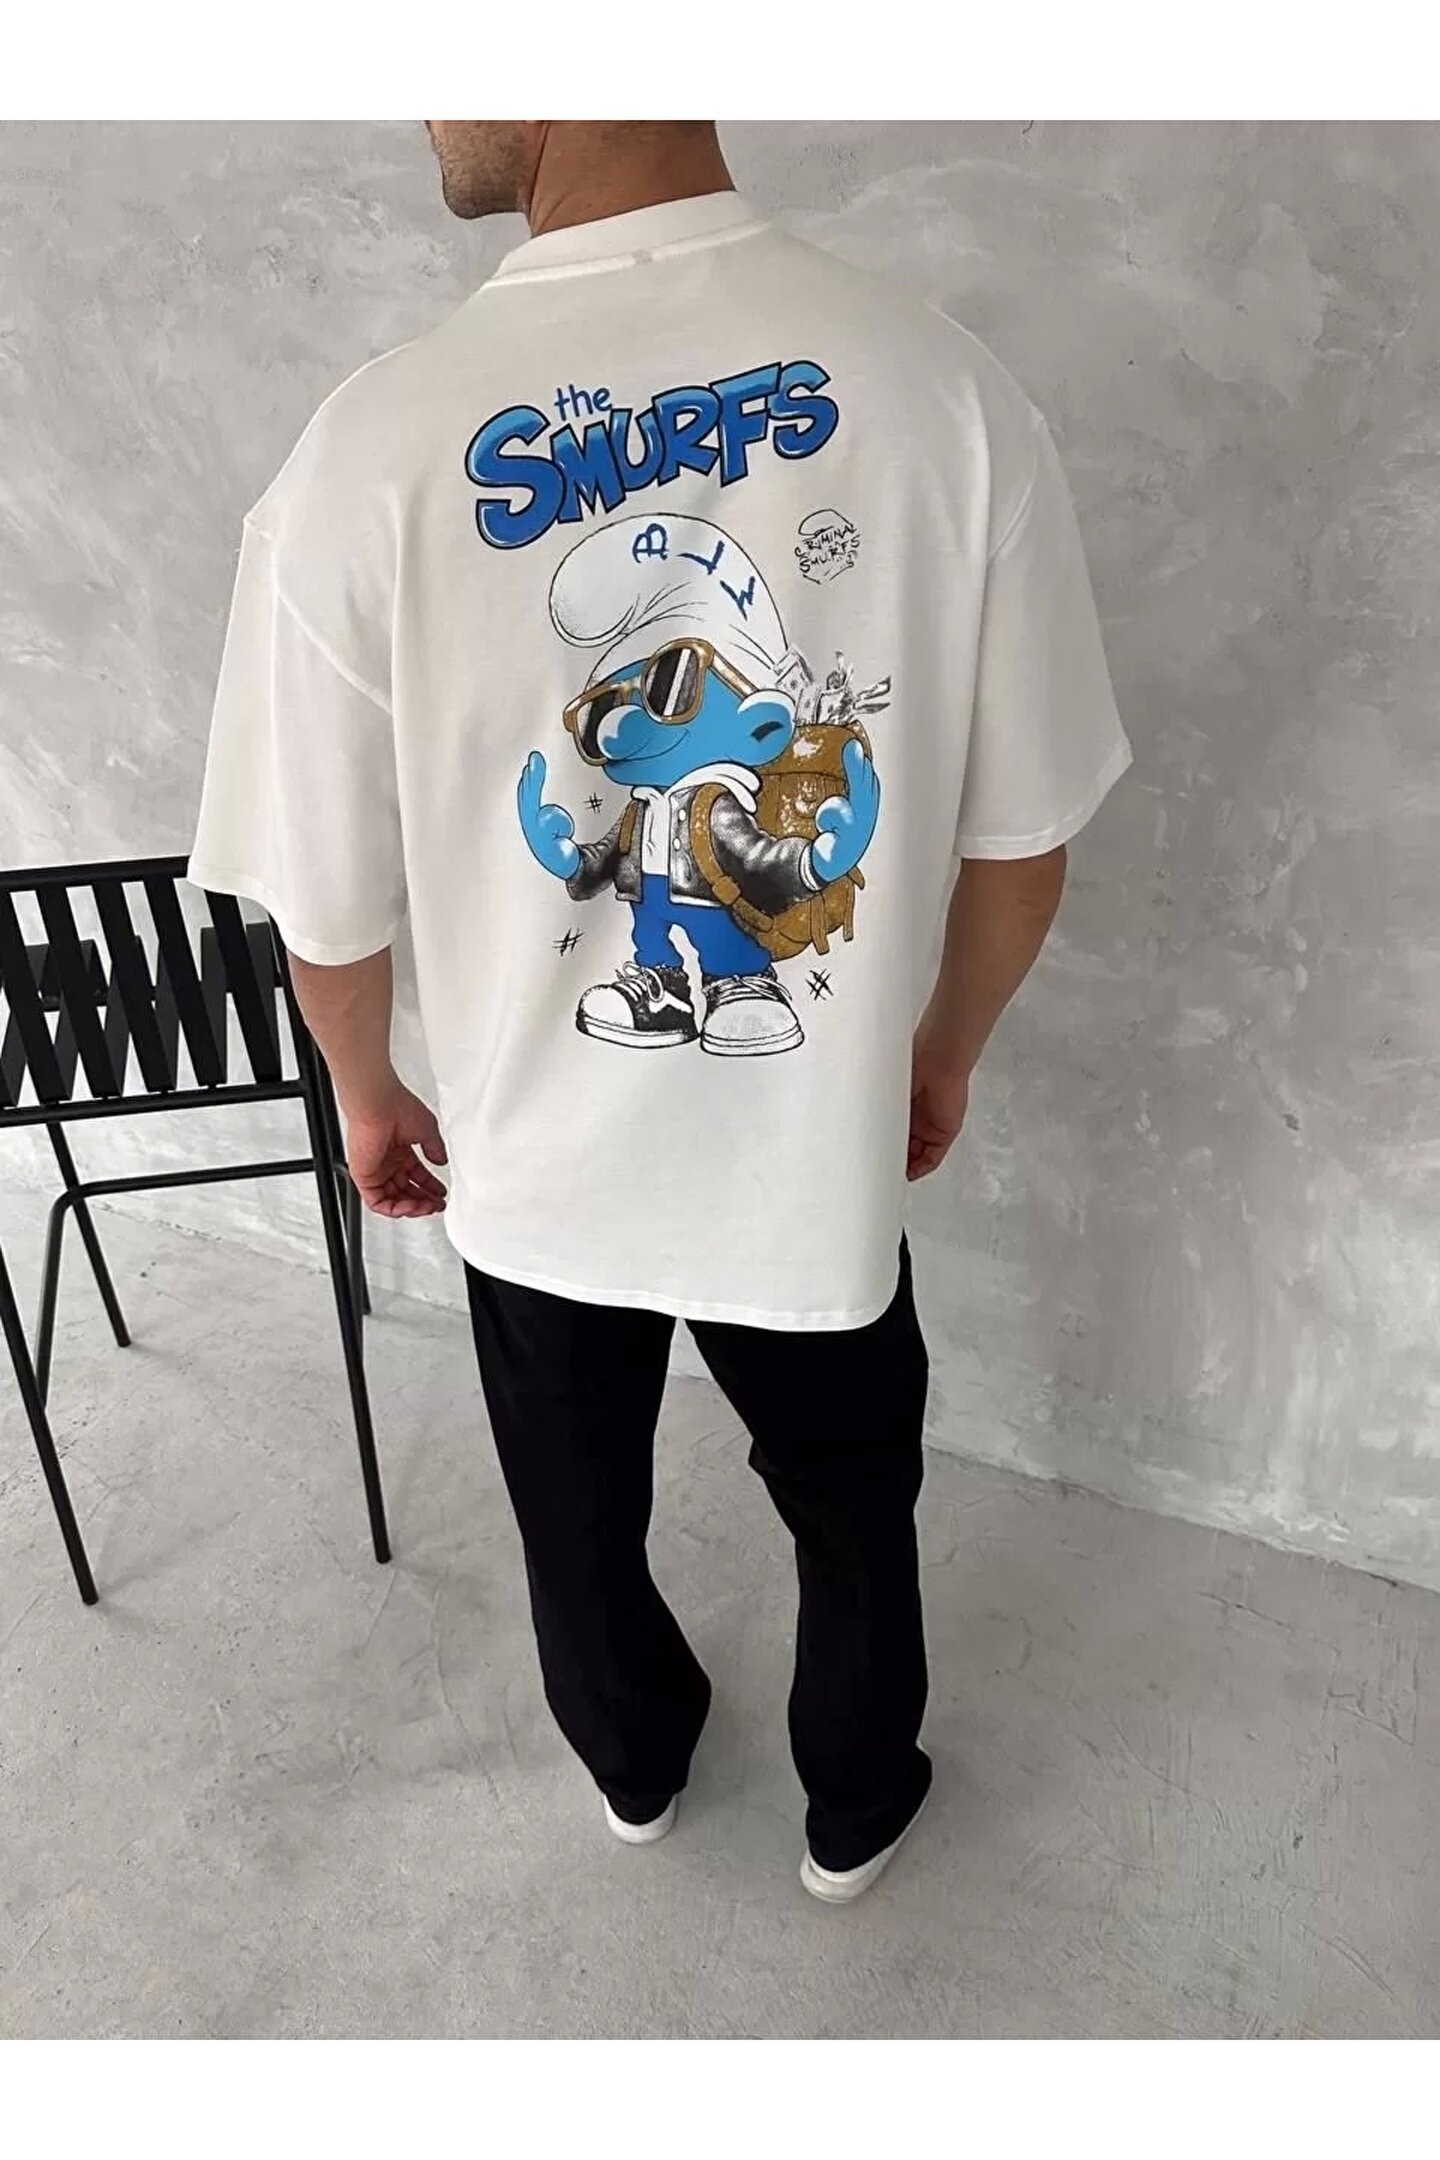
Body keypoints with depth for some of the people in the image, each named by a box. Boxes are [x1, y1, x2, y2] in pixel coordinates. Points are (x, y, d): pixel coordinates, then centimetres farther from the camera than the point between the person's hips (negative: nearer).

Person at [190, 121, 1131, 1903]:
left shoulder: (371, 450, -21)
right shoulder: (948, 390, -17)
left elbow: (333, 908, -10)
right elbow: (1020, 846, -9)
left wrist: (369, 1097, 11)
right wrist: (940, 1058, 11)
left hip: (536, 1167, 0)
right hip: (822, 1154, 1)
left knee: (580, 1523, 30)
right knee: (854, 1517, 28)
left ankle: (639, 1770, 59)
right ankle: (856, 1814, 55)